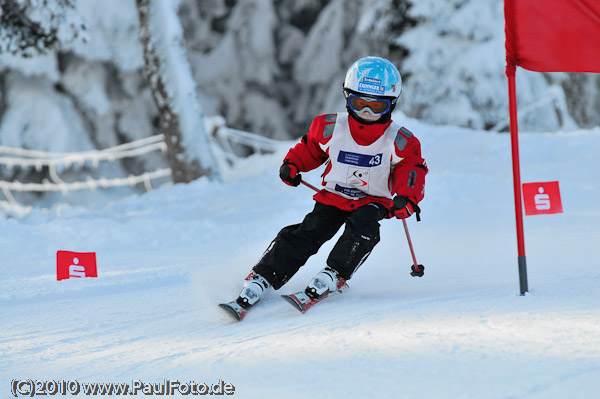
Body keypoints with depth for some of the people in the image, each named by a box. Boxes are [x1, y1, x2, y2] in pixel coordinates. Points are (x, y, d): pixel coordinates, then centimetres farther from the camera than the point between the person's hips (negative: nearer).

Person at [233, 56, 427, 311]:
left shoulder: (399, 142, -12)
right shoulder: (331, 128, -7)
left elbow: (412, 171, -11)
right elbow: (310, 148, 11)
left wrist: (406, 198, -31)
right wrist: (293, 164, -6)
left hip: (373, 200, -1)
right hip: (333, 196, 1)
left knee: (363, 225, -33)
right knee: (309, 232, -19)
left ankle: (335, 275, -27)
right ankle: (263, 278, -15)